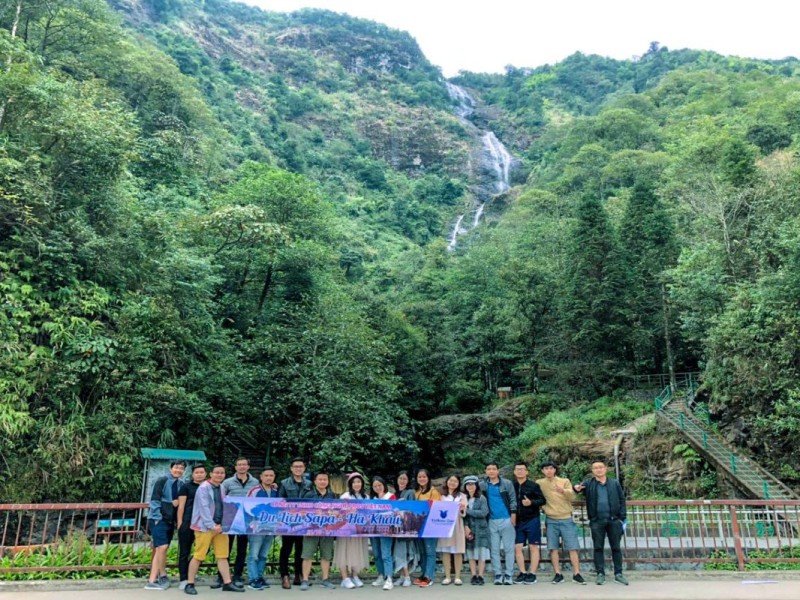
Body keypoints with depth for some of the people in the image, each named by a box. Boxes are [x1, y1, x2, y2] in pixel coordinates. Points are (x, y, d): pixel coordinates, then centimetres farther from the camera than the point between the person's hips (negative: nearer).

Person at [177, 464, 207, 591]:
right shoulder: (186, 487, 2)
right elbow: (181, 506, -1)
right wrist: (180, 523, -8)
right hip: (187, 523, -4)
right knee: (184, 552, 2)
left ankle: (189, 572, 23)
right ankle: (184, 579, 8)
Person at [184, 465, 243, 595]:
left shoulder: (221, 488, 15)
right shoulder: (204, 487, -8)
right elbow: (204, 508, -16)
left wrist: (223, 524, 6)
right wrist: (212, 525, -20)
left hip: (220, 526, 7)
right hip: (205, 527, -7)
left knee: (223, 556, 6)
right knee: (199, 556, -2)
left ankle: (227, 583, 9)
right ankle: (190, 584, 9)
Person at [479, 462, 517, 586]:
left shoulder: (507, 484, 0)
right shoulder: (482, 485, 5)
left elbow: (513, 500, 0)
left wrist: (513, 515, -8)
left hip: (506, 520, -2)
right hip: (492, 521, 2)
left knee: (509, 548, 1)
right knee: (494, 549, 4)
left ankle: (509, 575, 6)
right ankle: (498, 574, 11)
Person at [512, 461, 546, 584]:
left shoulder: (533, 485, -4)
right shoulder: (512, 486, 4)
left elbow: (542, 500, -6)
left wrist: (531, 502, -21)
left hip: (532, 520, -3)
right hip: (517, 521, 3)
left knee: (533, 547, 3)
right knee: (517, 547, 3)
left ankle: (532, 574, 9)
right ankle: (522, 573, 14)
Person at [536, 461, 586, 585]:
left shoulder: (565, 481, 1)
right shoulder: (539, 483, 3)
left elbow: (572, 496, -12)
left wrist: (563, 491, -31)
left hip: (566, 519, -1)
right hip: (551, 520, 1)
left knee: (572, 547, -2)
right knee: (553, 548, 1)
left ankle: (576, 574, 5)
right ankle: (558, 574, 9)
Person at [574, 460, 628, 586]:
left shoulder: (615, 483, 6)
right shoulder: (588, 484, 3)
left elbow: (622, 500, 7)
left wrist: (623, 518, 1)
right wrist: (576, 488, -30)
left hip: (614, 520, 1)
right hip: (597, 521, -1)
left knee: (616, 547, 9)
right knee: (598, 548, 5)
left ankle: (618, 573, 19)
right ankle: (600, 573, 13)